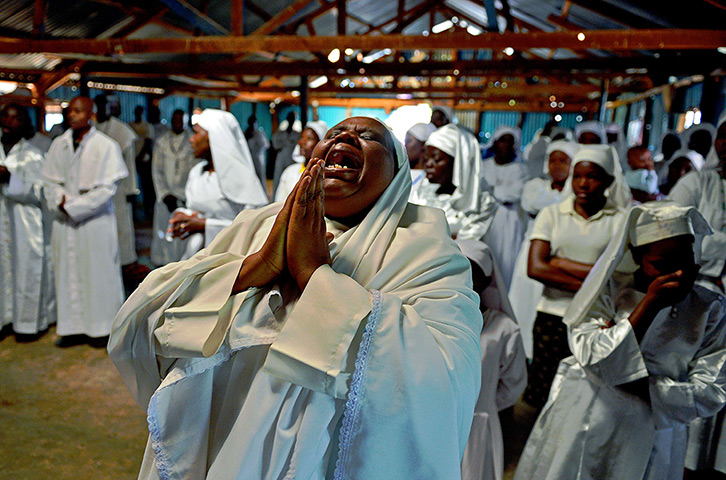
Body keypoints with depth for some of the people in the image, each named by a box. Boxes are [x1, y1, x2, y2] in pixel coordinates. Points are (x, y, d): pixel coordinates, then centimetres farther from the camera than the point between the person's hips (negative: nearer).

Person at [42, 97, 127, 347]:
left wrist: (74, 206, -13)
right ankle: (71, 326, 21)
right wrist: (60, 202, -10)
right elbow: (51, 180, 10)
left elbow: (107, 188, -12)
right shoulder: (59, 144, 5)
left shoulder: (105, 146, -9)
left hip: (95, 219, -4)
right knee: (67, 272, 9)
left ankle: (101, 326, 16)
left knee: (98, 272, 3)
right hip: (64, 220, 4)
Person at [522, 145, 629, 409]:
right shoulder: (551, 214, 7)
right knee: (545, 397, 4)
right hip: (552, 317, 1)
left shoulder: (622, 218, 4)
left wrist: (560, 262, -5)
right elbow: (535, 268, -6)